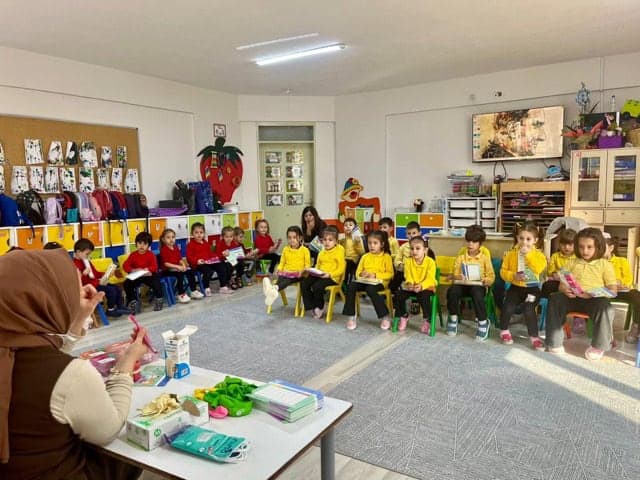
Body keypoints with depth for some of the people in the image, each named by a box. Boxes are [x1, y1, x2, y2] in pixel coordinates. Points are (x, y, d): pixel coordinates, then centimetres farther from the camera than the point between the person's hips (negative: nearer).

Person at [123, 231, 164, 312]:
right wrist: (133, 270, -22)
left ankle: (158, 300, -4)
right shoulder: (133, 254, 4)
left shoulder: (151, 254, -1)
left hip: (148, 275, -2)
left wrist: (146, 270, -29)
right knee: (127, 283, -20)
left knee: (156, 283, -28)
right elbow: (125, 265, -3)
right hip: (136, 277, 2)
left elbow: (154, 267, -11)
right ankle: (132, 301, -2)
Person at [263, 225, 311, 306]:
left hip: (298, 274, -3)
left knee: (289, 280, -35)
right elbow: (282, 262, 18)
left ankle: (275, 288, -63)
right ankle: (271, 290, -62)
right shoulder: (285, 249, 15)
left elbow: (307, 264, 2)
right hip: (286, 272, 3)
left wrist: (303, 270, -17)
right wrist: (279, 269, -2)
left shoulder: (305, 250, 3)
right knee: (280, 279, -31)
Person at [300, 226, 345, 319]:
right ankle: (312, 307, -4)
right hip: (319, 276, 7)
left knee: (317, 286, -30)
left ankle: (320, 308, -4)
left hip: (332, 277, -7)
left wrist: (329, 274, -22)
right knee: (303, 283, -14)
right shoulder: (321, 253, 19)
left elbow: (341, 269, -9)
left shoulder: (339, 252, -2)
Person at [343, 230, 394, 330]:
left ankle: (385, 317, -23)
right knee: (351, 286, -26)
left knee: (370, 289, -38)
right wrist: (361, 274, -8)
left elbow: (390, 274, -3)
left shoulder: (386, 257, 4)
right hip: (364, 281, 4)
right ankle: (351, 316, -21)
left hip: (379, 282, -4)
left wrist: (375, 275, -14)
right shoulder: (365, 256, 16)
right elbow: (358, 272, 16)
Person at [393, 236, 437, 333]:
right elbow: (408, 276, -3)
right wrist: (410, 284, -27)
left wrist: (421, 286, -35)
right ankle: (403, 317, 8)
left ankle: (426, 320, -11)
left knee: (424, 296, -36)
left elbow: (430, 279, -16)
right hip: (411, 287, 4)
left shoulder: (430, 261, -9)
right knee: (398, 295, -18)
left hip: (426, 287, -4)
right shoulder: (408, 261, 3)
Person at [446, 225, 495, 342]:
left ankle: (483, 322, -13)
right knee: (452, 291, -30)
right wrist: (459, 277, -17)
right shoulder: (461, 256, 7)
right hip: (463, 284, 2)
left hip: (478, 285, -2)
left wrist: (485, 281, -21)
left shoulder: (485, 257, 2)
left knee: (476, 293, -37)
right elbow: (455, 274, 6)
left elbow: (491, 276, 1)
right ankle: (453, 318, -3)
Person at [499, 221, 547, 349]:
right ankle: (504, 331, 7)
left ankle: (534, 336, -8)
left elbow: (539, 268, -21)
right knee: (508, 307, -20)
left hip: (532, 288, -1)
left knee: (529, 309, -25)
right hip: (516, 287, 1)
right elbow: (503, 271, 3)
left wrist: (528, 254, -20)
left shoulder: (537, 254, -1)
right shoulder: (511, 253, 2)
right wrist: (513, 276, -17)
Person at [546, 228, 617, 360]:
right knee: (554, 299, -26)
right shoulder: (572, 263, 15)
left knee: (605, 306, -35)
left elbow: (613, 290, -1)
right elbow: (561, 285, 11)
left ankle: (599, 346, -14)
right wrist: (565, 290, -15)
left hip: (595, 300, -2)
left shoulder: (605, 264, 7)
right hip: (572, 298, 2)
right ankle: (554, 343, -19)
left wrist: (593, 294, -20)